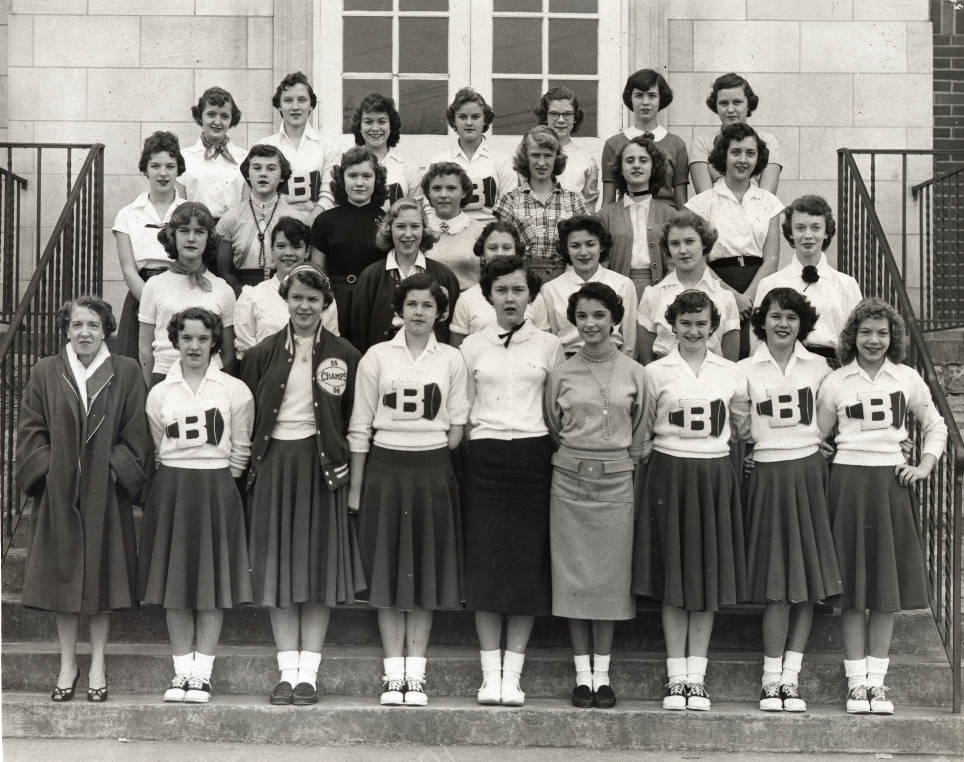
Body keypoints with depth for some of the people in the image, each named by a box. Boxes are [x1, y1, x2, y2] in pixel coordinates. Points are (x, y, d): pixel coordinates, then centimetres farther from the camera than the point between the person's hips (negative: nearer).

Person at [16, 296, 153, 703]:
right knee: (62, 574, 6)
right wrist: (48, 470, -7)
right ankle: (67, 664, 18)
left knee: (102, 574, 5)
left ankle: (97, 664, 17)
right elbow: (31, 430, 4)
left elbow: (136, 434, 0)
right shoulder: (45, 373, 4)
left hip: (105, 492, -1)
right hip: (58, 492, 1)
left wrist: (115, 470, -10)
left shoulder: (125, 373, 1)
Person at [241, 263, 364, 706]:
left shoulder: (344, 356, 3)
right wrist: (252, 467, -3)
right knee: (278, 569, 3)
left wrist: (343, 465, -7)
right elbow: (248, 418, 6)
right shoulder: (263, 355, 6)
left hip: (320, 467, -1)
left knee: (319, 569, 1)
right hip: (274, 466, 1)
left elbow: (354, 422, 3)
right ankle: (287, 672, 10)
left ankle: (308, 674, 7)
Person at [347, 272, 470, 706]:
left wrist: (434, 459, -4)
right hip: (385, 468, -1)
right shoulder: (377, 357, 3)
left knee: (427, 570, 3)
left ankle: (415, 674, 9)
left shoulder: (451, 360, 6)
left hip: (432, 472, 1)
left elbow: (457, 427, 8)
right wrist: (356, 486, 2)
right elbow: (360, 426, 3)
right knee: (387, 570, 1)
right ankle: (393, 674, 8)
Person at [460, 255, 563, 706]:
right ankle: (490, 674, 4)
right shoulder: (472, 346, 10)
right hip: (484, 457, 0)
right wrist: (467, 458, 3)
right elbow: (461, 411, 12)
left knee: (528, 564, -2)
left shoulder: (549, 346, 8)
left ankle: (513, 674, 5)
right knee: (485, 564, -3)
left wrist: (557, 457, 0)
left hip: (533, 454, 0)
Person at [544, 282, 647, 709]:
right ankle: (582, 672, 11)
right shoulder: (561, 374, 4)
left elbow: (639, 436, 9)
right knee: (574, 575, 2)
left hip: (616, 480, 0)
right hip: (570, 481, 0)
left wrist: (631, 469, 4)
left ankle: (603, 674, 12)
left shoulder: (634, 374, 4)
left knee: (610, 576, 3)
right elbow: (552, 430, 12)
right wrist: (569, 461, 4)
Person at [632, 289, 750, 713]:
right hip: (669, 473, -2)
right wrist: (653, 460, 1)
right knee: (672, 575, 1)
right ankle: (675, 678, 7)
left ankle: (697, 677, 9)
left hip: (715, 475, 2)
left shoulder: (731, 374, 7)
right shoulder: (656, 372, 2)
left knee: (709, 574, 3)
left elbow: (742, 426, 16)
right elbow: (643, 431, 8)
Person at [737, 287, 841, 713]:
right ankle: (771, 679, 5)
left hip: (809, 471, 2)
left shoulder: (817, 367, 8)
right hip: (768, 475, -2)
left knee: (808, 581, 1)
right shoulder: (746, 370, 3)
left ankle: (790, 676, 9)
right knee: (777, 584, -3)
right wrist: (743, 455, -4)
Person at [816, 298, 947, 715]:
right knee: (852, 587, 1)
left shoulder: (907, 379, 7)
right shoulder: (836, 382, 4)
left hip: (891, 482, 1)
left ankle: (877, 680, 12)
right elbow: (816, 436, 11)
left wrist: (924, 466, 5)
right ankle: (856, 681, 8)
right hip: (848, 481, -1)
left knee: (887, 587, 4)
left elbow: (935, 425, 17)